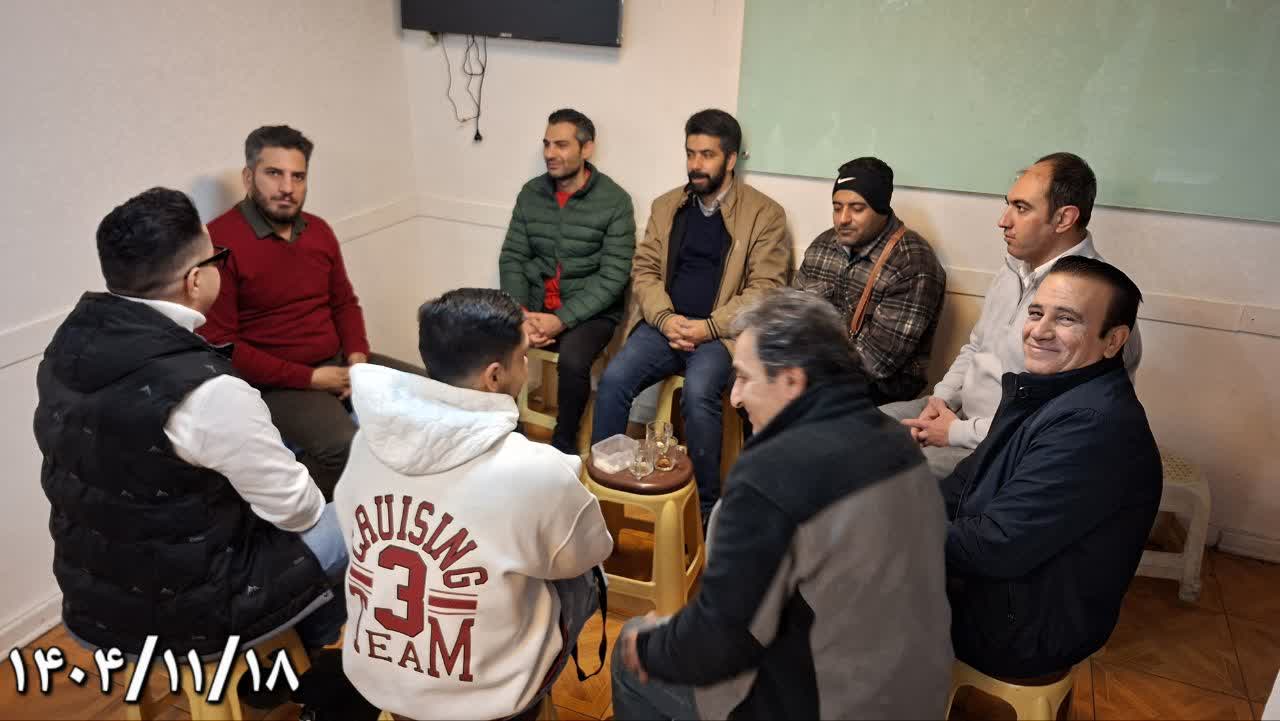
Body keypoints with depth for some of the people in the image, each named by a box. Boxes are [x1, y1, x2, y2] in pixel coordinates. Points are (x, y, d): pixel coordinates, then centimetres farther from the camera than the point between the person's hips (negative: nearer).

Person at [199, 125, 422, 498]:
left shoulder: (318, 230, 8)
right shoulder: (219, 241, -15)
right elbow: (219, 344, -18)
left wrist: (358, 358, -3)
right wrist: (310, 378, -17)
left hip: (338, 363, 8)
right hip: (276, 382, -8)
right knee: (343, 445, -32)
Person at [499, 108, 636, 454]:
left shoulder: (615, 201, -9)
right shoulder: (530, 193, 5)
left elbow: (613, 277, -13)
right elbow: (512, 258, 5)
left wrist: (562, 320, -22)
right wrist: (519, 313, -13)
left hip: (590, 311, -4)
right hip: (535, 305, 4)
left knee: (572, 361, -33)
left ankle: (564, 442, -5)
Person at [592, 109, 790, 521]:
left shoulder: (765, 214, 0)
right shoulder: (666, 206, 15)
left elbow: (765, 289, -6)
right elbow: (644, 270, 10)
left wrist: (708, 327, -16)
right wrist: (665, 318, -9)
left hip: (720, 332, -4)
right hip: (664, 326, 4)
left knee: (698, 393, -32)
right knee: (613, 379, -22)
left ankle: (706, 504, -13)